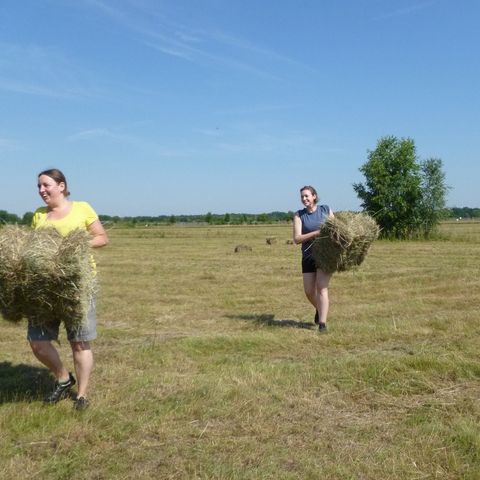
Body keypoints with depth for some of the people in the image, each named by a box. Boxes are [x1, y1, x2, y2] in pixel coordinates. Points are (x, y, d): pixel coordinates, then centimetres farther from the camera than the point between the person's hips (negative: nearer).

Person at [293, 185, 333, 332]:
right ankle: (319, 309, 36)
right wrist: (316, 233, -22)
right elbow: (297, 238, -10)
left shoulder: (326, 209, 2)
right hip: (308, 255, 2)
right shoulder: (299, 215, 0)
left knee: (321, 287, -13)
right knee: (309, 291, 4)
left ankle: (322, 323, -13)